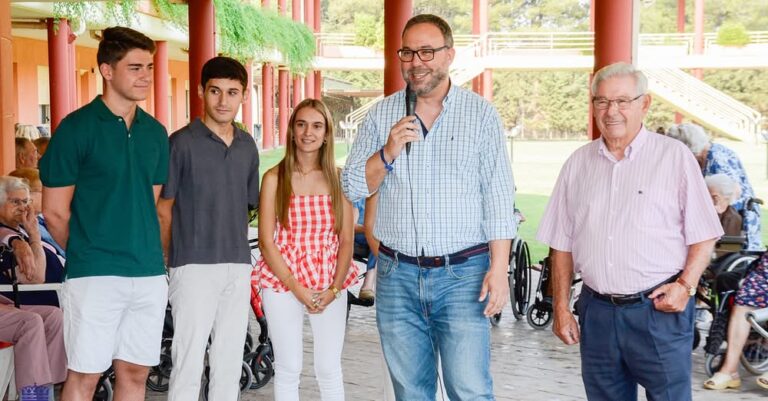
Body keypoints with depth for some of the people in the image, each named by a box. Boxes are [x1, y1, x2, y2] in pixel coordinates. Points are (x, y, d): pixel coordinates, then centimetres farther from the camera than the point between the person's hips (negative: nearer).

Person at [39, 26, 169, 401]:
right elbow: (55, 211, -4)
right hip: (94, 275, -5)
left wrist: (145, 252, 10)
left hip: (150, 275, 5)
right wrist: (87, 255, 5)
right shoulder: (76, 128, -7)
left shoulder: (155, 132, 10)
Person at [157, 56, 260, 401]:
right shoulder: (182, 143, -5)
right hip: (194, 267, -5)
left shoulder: (247, 146, 11)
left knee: (230, 364, 11)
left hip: (239, 268, 5)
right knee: (188, 364, -4)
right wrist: (173, 260, -3)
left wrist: (238, 251, 13)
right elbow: (163, 209, -3)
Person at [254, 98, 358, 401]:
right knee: (288, 370, 3)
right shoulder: (274, 178, -1)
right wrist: (297, 288, -10)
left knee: (329, 370, 6)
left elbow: (346, 240, 4)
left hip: (329, 286, 2)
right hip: (283, 283, -1)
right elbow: (266, 242, -3)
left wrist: (333, 289, -8)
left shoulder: (337, 179, 4)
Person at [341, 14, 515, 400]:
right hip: (397, 274, 3)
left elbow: (498, 199, -2)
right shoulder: (382, 114, 6)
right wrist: (388, 152, -12)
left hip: (462, 274, -3)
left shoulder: (481, 114, 0)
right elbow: (352, 187, 5)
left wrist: (499, 268, -9)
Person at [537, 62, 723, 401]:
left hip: (660, 310, -3)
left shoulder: (675, 157, -1)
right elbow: (562, 244, 11)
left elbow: (703, 235, 0)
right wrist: (561, 307, 7)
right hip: (597, 311, 4)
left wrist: (686, 285, -13)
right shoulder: (578, 163, 9)